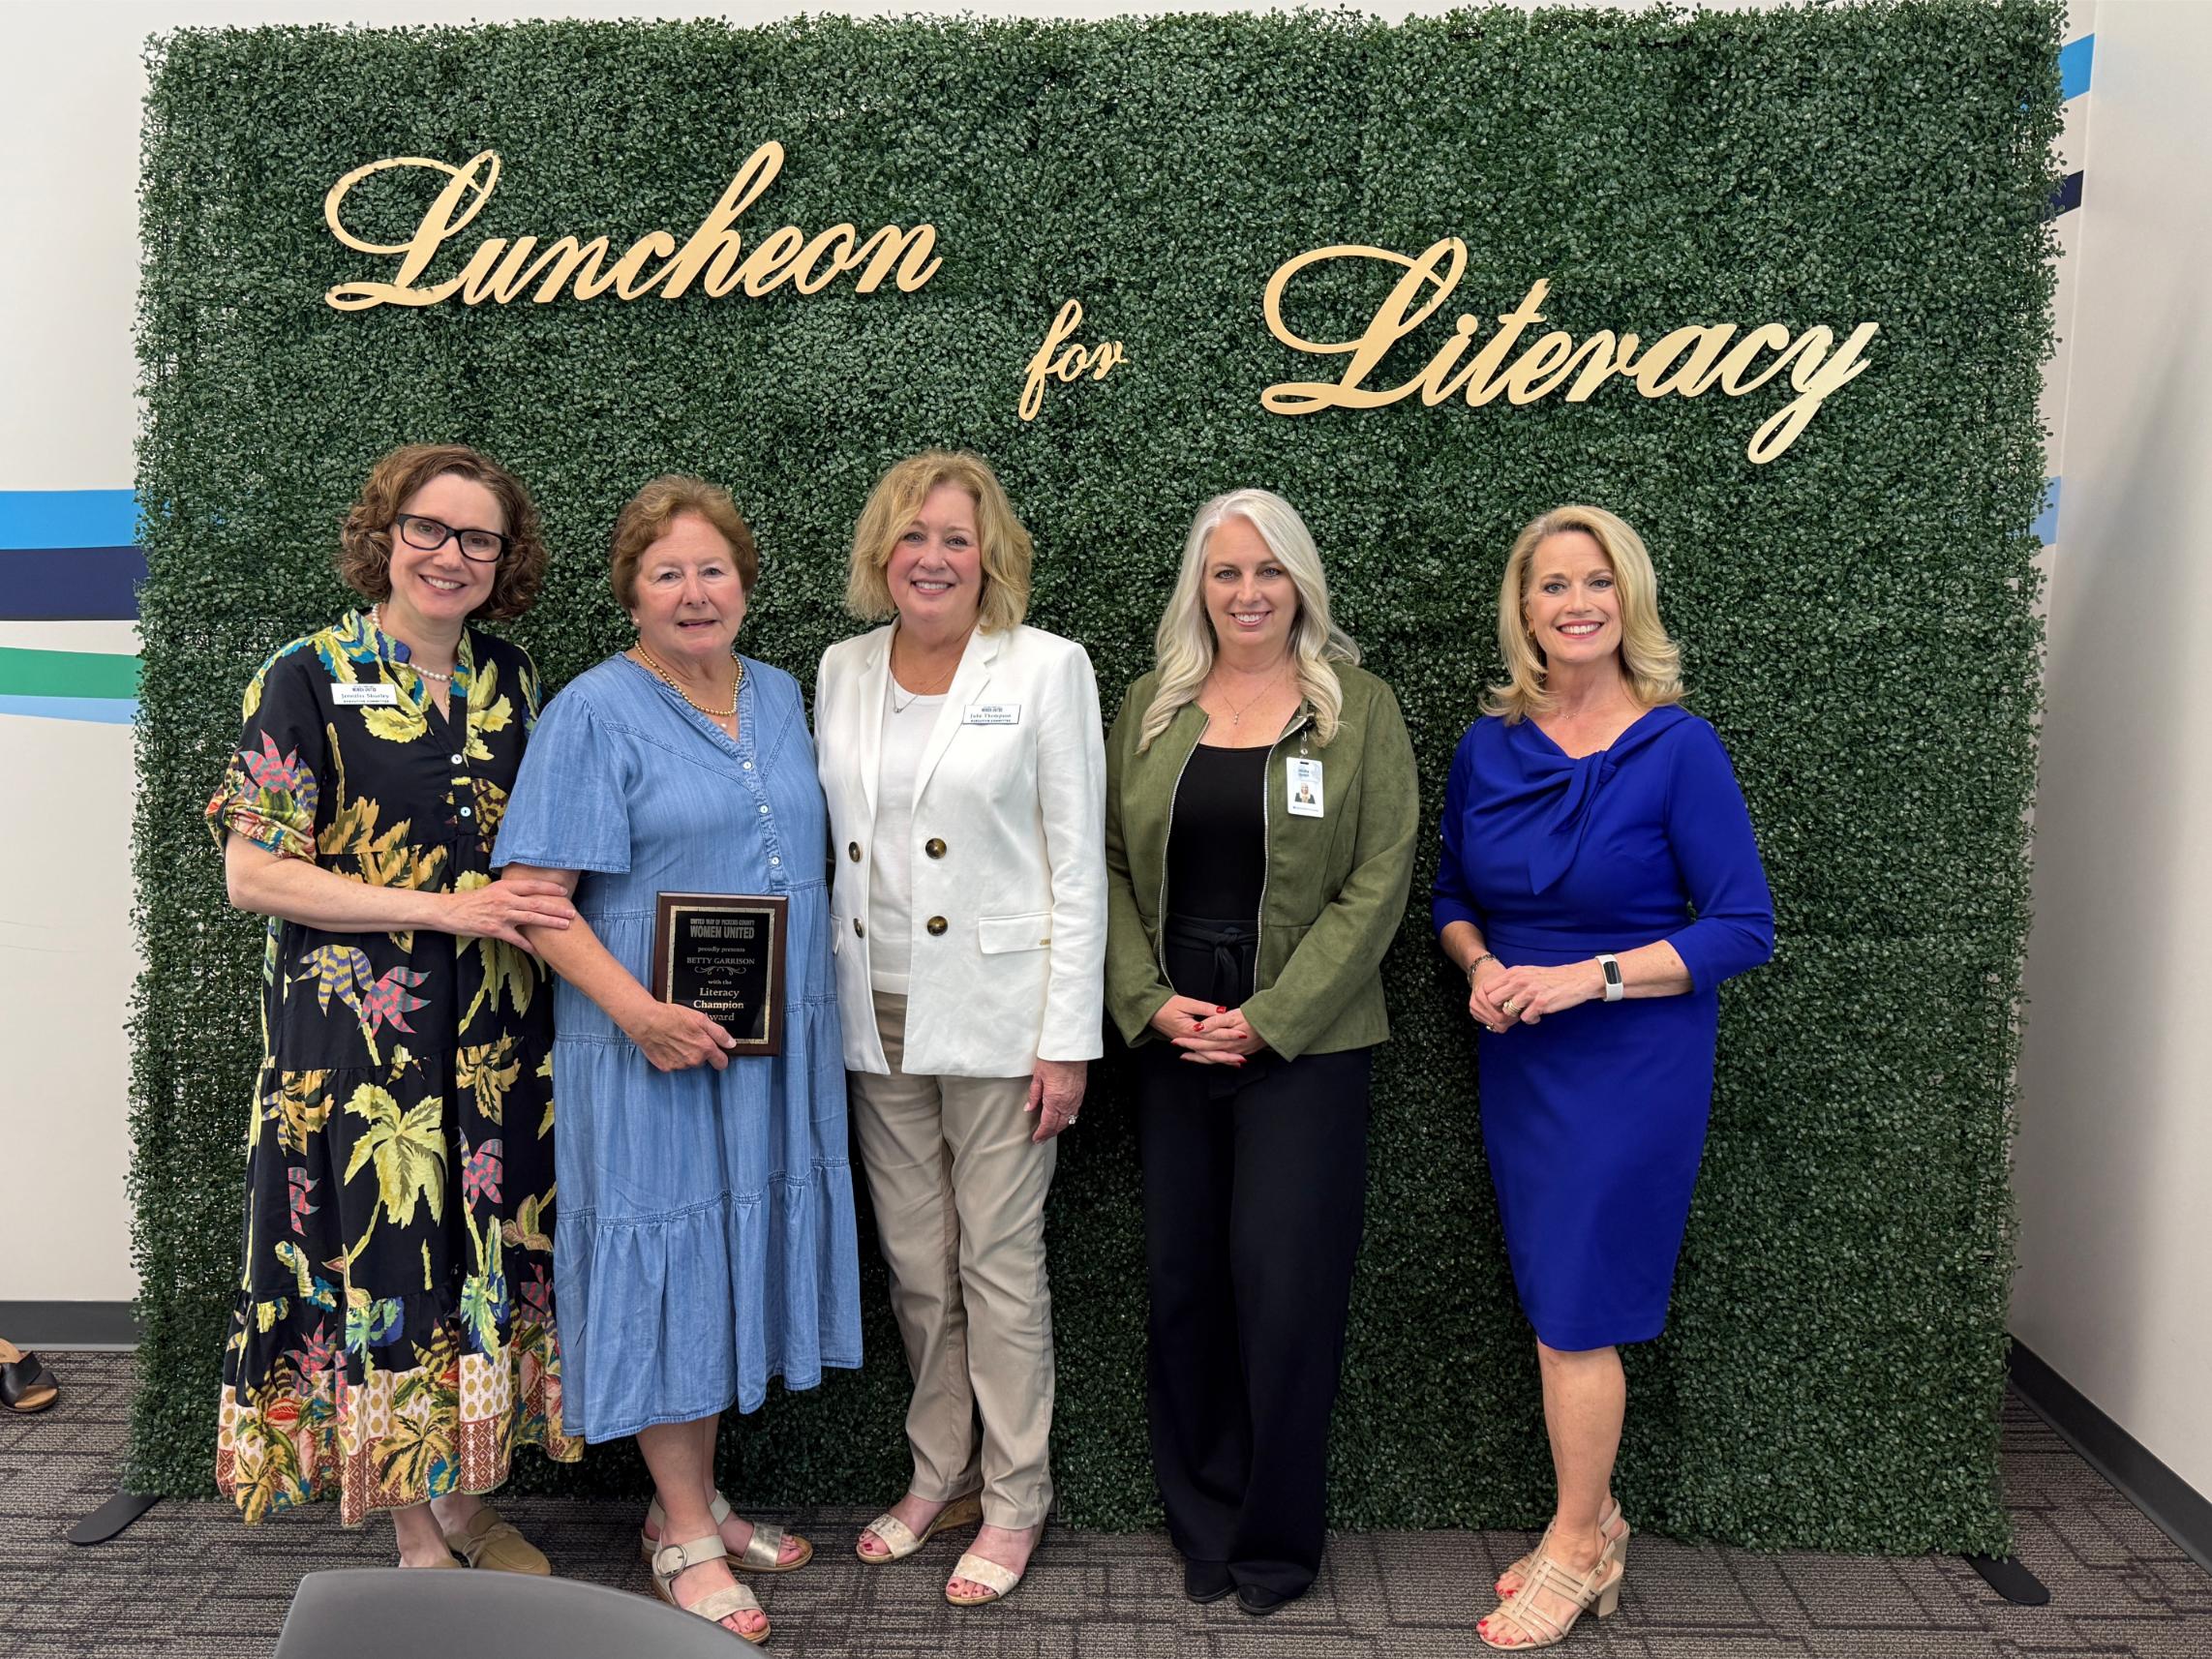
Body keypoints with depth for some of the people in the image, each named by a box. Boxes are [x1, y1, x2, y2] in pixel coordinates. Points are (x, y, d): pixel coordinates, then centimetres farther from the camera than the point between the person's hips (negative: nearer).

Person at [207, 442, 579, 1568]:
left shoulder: (504, 677, 9)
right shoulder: (306, 679, -6)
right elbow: (251, 874, -12)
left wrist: (543, 912, 0)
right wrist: (443, 907, -18)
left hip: (494, 1032, 5)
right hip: (360, 1032, -4)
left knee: (485, 1251, 11)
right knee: (384, 1258, 3)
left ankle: (466, 1502, 30)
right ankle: (415, 1537, 21)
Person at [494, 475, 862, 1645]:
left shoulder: (780, 696, 9)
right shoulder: (595, 713, -9)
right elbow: (535, 897, -13)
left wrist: (806, 1004, 9)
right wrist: (639, 1012, -24)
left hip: (774, 1044, 6)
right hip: (656, 1045, -6)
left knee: (734, 1259, 15)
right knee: (668, 1263, 4)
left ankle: (697, 1499, 33)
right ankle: (682, 1531, 21)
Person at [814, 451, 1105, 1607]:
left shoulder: (1045, 668, -6)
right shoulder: (842, 671, 7)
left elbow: (1077, 861, -7)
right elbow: (832, 841, 12)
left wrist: (1067, 1039, -11)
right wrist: (823, 1004, 8)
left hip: (995, 1015, -4)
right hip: (877, 1019, 5)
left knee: (1000, 1264, 5)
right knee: (913, 1264, 15)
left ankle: (1013, 1503, 23)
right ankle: (939, 1475, 33)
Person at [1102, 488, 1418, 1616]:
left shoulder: (1356, 707, -2)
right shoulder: (1153, 707, 8)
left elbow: (1378, 881, -7)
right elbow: (1112, 863, 6)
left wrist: (1268, 1017, -13)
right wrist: (1152, 1000, -8)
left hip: (1302, 1039, -3)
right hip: (1172, 1034, 3)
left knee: (1283, 1282, -1)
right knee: (1182, 1278, 9)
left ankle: (1275, 1537, 19)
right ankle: (1202, 1521, 27)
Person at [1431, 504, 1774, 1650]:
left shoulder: (1677, 748, -11)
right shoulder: (1488, 747, 3)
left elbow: (1744, 927, -11)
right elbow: (1453, 894, 14)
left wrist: (1591, 974, -20)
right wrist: (1482, 968, -7)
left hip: (1632, 1061, -5)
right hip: (1517, 1058, 5)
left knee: (1576, 1306, 1)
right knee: (1555, 1303, 13)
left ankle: (1575, 1548, 21)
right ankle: (1596, 1524, 31)